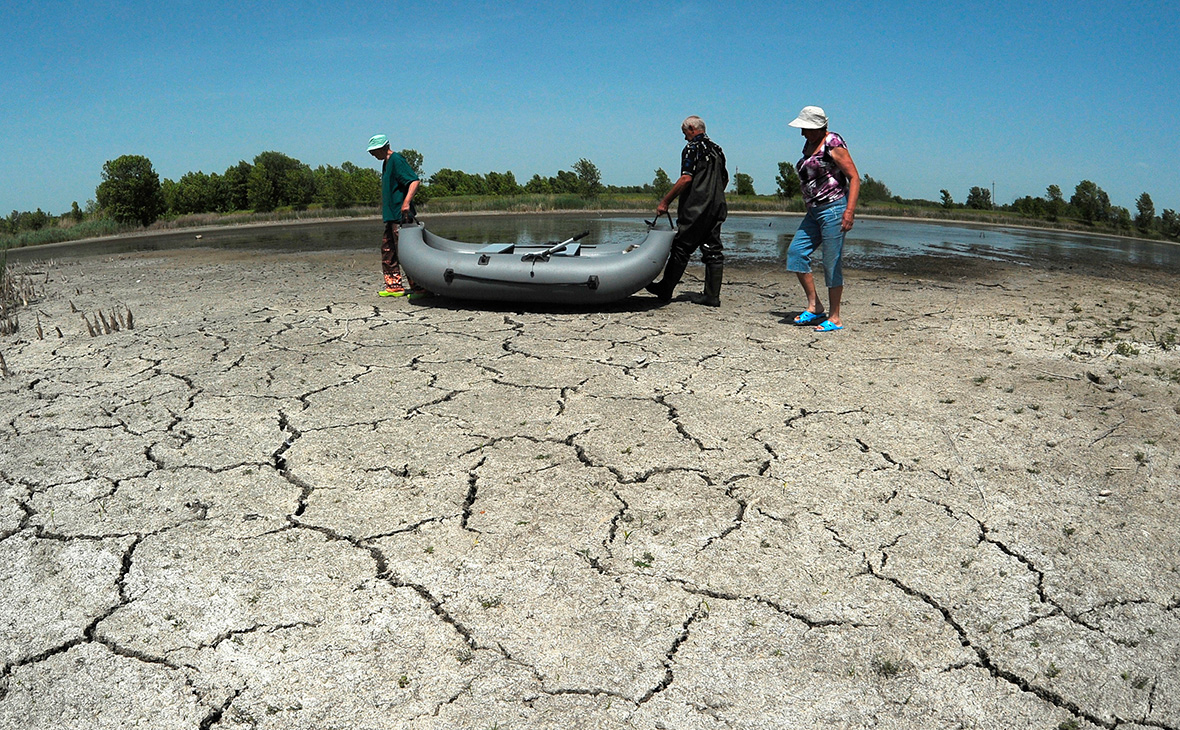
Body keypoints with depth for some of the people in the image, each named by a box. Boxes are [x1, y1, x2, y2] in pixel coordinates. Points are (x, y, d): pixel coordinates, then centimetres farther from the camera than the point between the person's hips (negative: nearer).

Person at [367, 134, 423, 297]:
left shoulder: (396, 160, -12)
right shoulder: (386, 162, 19)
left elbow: (414, 181, -22)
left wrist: (406, 202, -30)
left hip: (401, 216, -11)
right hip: (392, 216, 11)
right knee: (387, 249, 13)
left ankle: (419, 287, -5)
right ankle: (394, 285, 19)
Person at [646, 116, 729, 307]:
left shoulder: (692, 148, -8)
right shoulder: (717, 149, 16)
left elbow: (686, 178, -19)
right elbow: (725, 179, 22)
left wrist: (665, 202, -16)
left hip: (695, 209, -7)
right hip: (717, 209, 8)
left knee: (681, 248, 0)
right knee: (713, 250, 5)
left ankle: (665, 289, 8)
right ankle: (712, 296, 5)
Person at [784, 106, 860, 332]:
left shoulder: (833, 144, -9)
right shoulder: (809, 145, 16)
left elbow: (854, 177, -13)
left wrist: (850, 210, -23)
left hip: (834, 209, -9)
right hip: (814, 211, 9)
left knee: (832, 263, -6)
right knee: (795, 252, -1)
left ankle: (835, 318, 2)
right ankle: (814, 306, 6)